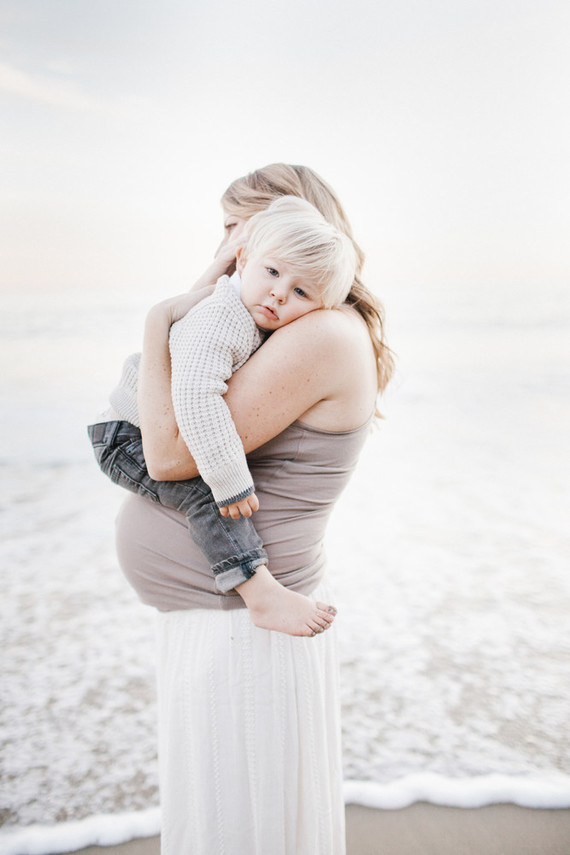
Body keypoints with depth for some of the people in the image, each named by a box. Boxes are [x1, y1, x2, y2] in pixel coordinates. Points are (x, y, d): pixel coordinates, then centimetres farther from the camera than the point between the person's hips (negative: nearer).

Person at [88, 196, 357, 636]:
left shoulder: (260, 323, -3)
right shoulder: (219, 320, -32)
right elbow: (194, 395, -44)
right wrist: (230, 479, -41)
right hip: (131, 439, -9)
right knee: (205, 491, -28)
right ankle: (262, 596, -28)